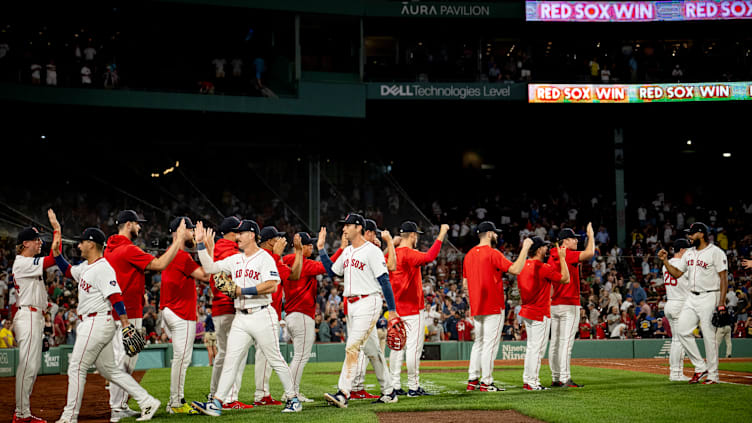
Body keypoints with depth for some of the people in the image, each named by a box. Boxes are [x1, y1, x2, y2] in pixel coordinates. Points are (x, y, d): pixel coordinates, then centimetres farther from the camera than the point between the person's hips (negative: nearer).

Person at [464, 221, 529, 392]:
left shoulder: (469, 255, 11)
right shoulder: (492, 253, -12)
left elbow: (465, 284, 15)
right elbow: (515, 269, -20)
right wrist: (525, 249, -11)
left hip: (476, 307, 8)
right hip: (493, 307, -8)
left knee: (479, 342, 15)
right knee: (490, 343, -4)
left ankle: (473, 380, 14)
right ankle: (486, 382, -4)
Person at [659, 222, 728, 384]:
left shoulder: (715, 252, -8)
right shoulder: (689, 253, 14)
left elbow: (724, 278, -11)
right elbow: (677, 274, 18)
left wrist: (722, 303, -18)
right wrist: (665, 261, 3)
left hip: (709, 297, -7)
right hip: (692, 298, 7)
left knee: (709, 336, -5)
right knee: (682, 330, 0)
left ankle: (713, 375, 3)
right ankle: (700, 367, 10)